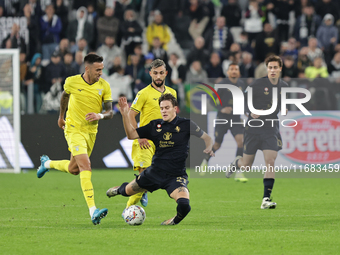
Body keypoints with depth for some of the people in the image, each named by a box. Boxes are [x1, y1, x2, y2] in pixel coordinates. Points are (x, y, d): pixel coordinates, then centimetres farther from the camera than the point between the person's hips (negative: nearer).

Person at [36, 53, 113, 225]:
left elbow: (110, 112, -3)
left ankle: (48, 164, 50)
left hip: (91, 132, 5)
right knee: (85, 166, -21)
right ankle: (93, 211, -28)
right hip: (74, 129, -5)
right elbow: (65, 96, 13)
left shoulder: (104, 86, -5)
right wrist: (61, 116, 26)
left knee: (74, 170, 17)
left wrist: (100, 115, -25)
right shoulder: (72, 82, -9)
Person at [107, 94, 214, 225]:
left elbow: (207, 138, 4)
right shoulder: (155, 125, 5)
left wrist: (208, 148, -17)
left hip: (176, 175, -4)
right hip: (155, 172, 4)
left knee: (184, 205, -28)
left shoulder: (185, 124, -5)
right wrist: (125, 115, -6)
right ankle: (120, 189, 57)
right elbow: (131, 134, 7)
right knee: (128, 191, 17)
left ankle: (175, 220, 9)